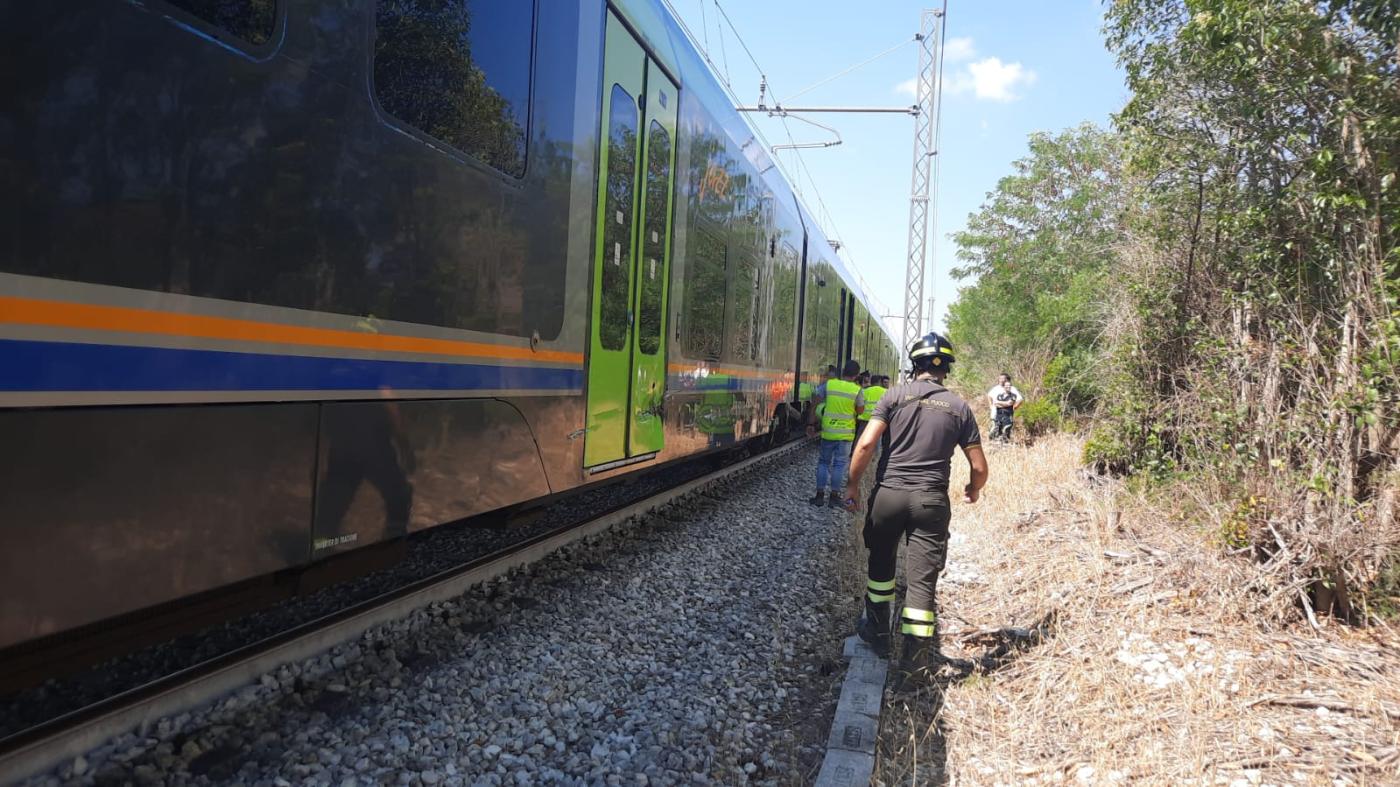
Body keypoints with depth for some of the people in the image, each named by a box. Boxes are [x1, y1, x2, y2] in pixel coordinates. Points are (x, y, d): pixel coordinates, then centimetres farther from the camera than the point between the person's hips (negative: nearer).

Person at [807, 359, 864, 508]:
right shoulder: (857, 390, -10)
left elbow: (815, 403, -5)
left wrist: (811, 423, 1)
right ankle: (834, 496, 10)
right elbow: (860, 410, -2)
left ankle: (820, 494, 12)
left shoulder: (829, 384, -6)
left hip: (828, 431, 1)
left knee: (824, 462, 13)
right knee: (839, 464, 8)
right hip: (846, 433, -1)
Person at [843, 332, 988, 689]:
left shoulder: (895, 395, -1)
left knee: (881, 562, 22)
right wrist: (973, 491, 26)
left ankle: (878, 631, 35)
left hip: (888, 493, 0)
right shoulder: (959, 407, 3)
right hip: (931, 501, 0)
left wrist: (853, 484, 0)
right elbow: (979, 467, 5)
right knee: (922, 580, 3)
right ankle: (914, 660, 4)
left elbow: (866, 443, -11)